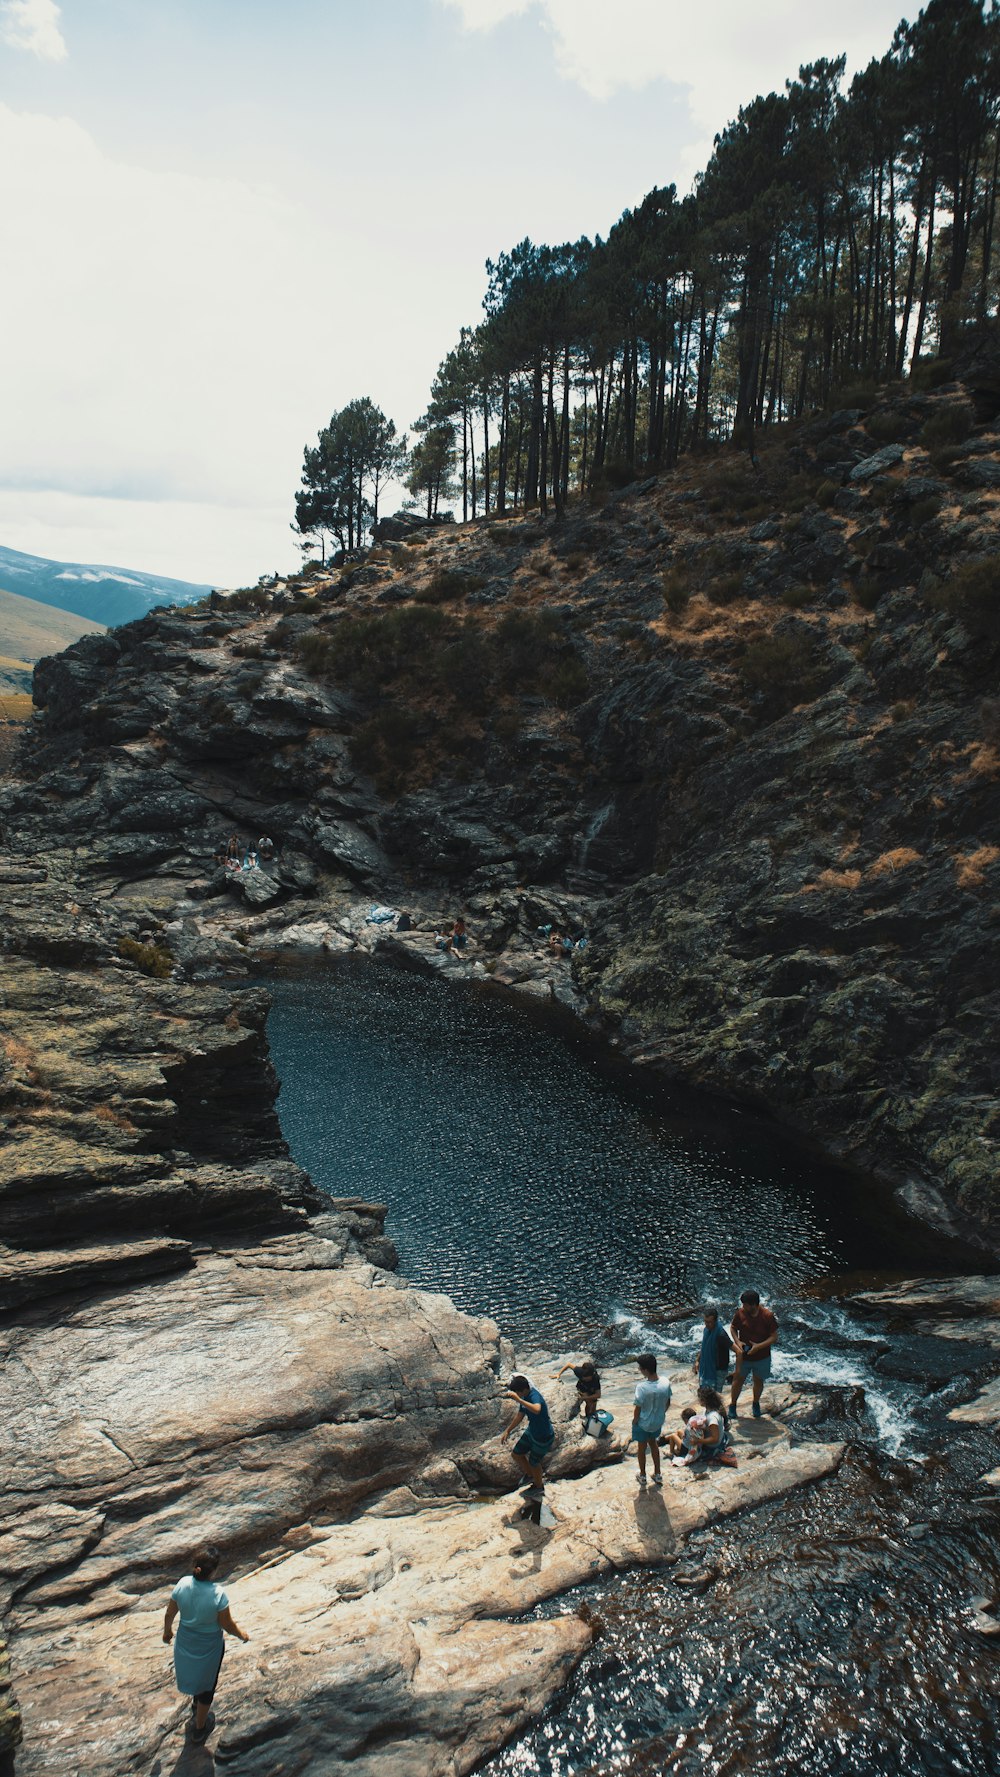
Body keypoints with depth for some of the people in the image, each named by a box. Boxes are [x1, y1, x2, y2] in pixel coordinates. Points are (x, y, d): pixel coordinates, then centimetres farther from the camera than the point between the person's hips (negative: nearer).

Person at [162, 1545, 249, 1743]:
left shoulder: (183, 1584, -25)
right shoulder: (217, 1594, -34)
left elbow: (170, 1614, -7)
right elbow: (227, 1625, -21)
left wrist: (167, 1630, 14)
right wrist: (242, 1635, 0)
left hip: (185, 1642, 4)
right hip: (209, 1646, -4)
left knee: (191, 1673, 33)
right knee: (207, 1684, 23)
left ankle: (196, 1703, 60)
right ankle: (199, 1727, 41)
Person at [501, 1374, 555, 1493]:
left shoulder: (534, 1396, -35)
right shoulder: (525, 1396, -7)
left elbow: (537, 1410, -59)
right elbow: (520, 1415, 10)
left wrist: (518, 1399, -60)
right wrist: (507, 1430, 13)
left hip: (544, 1437, -8)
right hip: (531, 1431, 8)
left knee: (533, 1463, 14)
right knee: (516, 1454, 15)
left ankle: (539, 1486, 43)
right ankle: (530, 1476, 41)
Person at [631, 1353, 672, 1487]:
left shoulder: (641, 1387, -34)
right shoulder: (665, 1383, -19)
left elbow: (638, 1408, -21)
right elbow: (667, 1403, -3)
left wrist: (634, 1420, -1)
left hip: (643, 1423, -4)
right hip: (658, 1422, 4)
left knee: (641, 1447, 22)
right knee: (653, 1443, 30)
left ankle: (642, 1476, 40)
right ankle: (657, 1475, 39)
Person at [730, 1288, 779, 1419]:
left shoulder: (767, 1316, -22)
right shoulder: (740, 1313, -17)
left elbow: (774, 1336, -14)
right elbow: (733, 1328, 0)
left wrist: (759, 1346, -25)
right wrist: (737, 1342, -17)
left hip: (762, 1357, -1)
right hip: (743, 1356, 1)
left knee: (758, 1382, 19)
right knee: (738, 1380, 13)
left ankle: (756, 1403, 44)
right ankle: (732, 1405, 33)